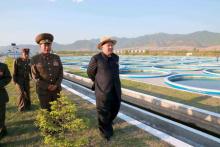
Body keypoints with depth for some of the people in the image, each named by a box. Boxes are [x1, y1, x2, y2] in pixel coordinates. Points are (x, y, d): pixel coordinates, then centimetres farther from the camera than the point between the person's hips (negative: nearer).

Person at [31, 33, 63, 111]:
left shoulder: (56, 58, 2)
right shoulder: (35, 59, -6)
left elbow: (61, 73, 2)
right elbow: (35, 76, -9)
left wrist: (56, 85, -12)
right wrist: (48, 86, -15)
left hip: (56, 89, 3)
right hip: (43, 90, -2)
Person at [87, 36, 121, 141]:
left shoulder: (116, 58, 5)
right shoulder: (96, 58, -11)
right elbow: (90, 72, 4)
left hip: (116, 90, 6)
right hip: (103, 90, -5)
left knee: (115, 109, 18)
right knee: (103, 112, 5)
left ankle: (108, 122, 47)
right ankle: (106, 132, 25)